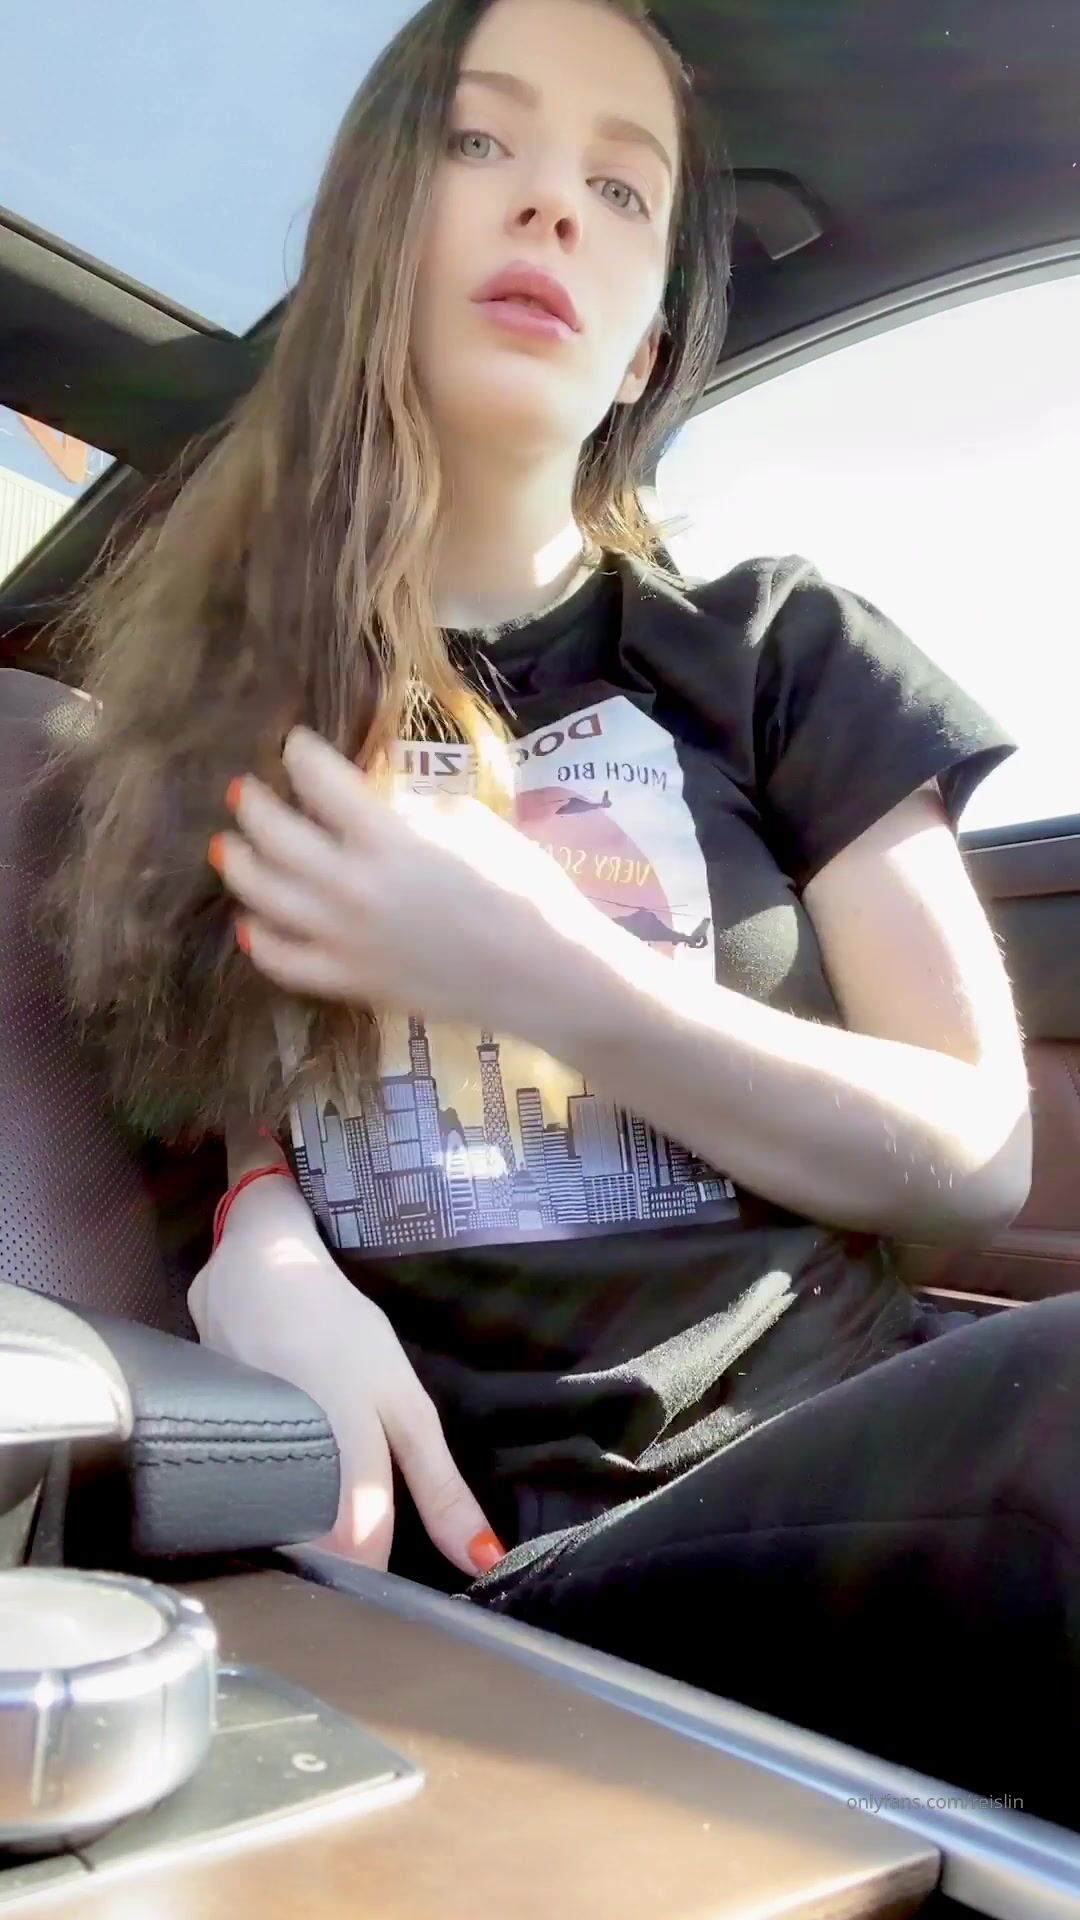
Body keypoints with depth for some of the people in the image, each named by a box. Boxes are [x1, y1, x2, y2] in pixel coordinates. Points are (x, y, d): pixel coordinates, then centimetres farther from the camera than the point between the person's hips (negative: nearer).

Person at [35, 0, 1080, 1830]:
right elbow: (207, 1088, 15)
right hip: (434, 1552, -1)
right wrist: (259, 1243, -9)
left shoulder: (772, 651, 8)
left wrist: (548, 978, -9)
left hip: (808, 1450, 2)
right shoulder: (219, 694, 12)